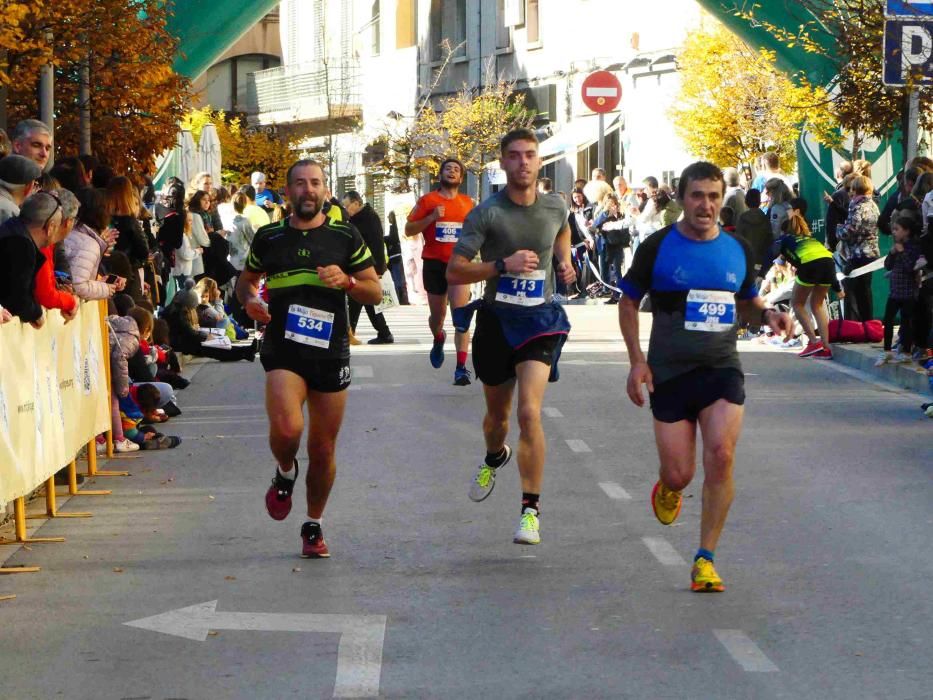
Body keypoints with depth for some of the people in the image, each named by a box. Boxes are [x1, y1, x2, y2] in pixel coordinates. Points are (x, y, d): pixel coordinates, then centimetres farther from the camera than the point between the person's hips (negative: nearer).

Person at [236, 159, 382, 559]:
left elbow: (375, 292, 8)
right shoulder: (268, 238, 6)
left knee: (323, 449, 7)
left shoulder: (345, 237, 5)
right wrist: (249, 301, -2)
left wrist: (346, 281, -12)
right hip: (283, 350, -1)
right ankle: (285, 474, 9)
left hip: (330, 352, 1)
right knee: (287, 428, -26)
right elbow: (246, 281, 21)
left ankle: (314, 527, 28)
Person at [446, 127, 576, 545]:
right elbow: (454, 272, -13)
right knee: (497, 413, 18)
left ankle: (531, 510, -14)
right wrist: (503, 265, -23)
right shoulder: (486, 214, -9)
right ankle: (494, 458, 55)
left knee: (529, 413, -17)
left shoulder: (555, 209, 2)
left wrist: (564, 260, 13)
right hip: (496, 319, 0)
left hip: (540, 321, 0)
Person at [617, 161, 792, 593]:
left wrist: (767, 315, -2)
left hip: (722, 368, 2)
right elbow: (629, 302, 5)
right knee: (680, 473, -3)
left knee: (721, 455, -18)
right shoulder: (658, 248, -3)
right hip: (669, 373, -2)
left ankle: (705, 558, -7)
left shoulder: (738, 250, 7)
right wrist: (637, 360, -5)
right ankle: (668, 488, 39)